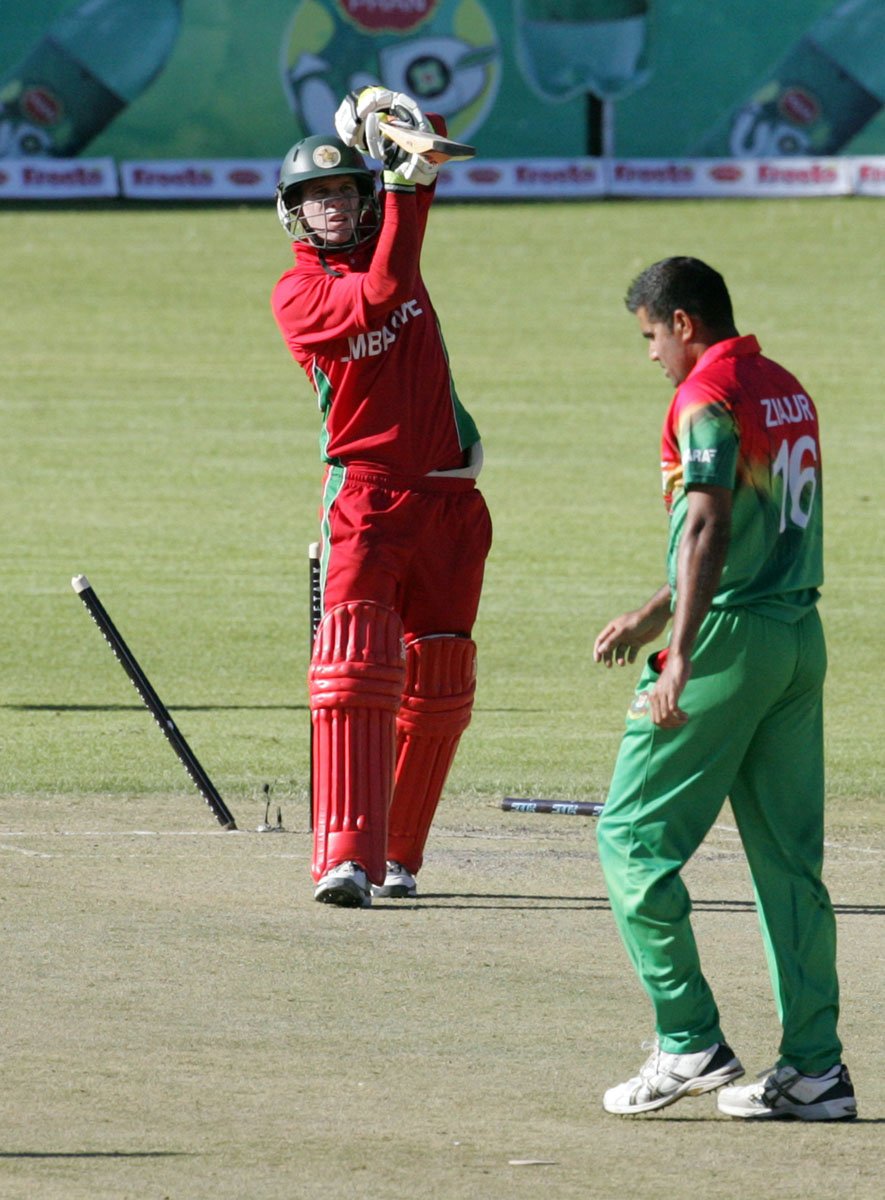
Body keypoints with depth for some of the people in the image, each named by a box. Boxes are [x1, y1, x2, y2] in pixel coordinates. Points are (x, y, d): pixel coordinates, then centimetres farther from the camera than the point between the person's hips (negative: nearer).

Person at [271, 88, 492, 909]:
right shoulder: (296, 294, -5)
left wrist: (404, 123, -15)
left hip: (448, 494, 6)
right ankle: (347, 858, -27)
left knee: (437, 686, 8)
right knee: (356, 665, -19)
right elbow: (377, 297, -22)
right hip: (365, 493, -6)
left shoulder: (390, 239, 11)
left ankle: (398, 853, 19)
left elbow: (432, 143, 7)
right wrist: (398, 183, -20)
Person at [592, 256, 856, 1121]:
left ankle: (690, 1042, -6)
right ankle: (814, 1067, 5)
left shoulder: (706, 397, -11)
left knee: (633, 835, 0)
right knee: (789, 854, 8)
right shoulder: (787, 391, 16)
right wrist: (653, 617, 30)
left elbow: (707, 530, -22)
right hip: (800, 637, 9)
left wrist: (681, 654, -28)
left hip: (729, 638, -9)